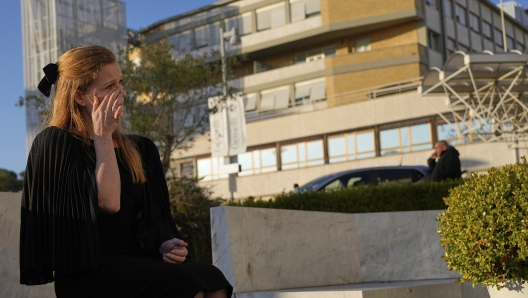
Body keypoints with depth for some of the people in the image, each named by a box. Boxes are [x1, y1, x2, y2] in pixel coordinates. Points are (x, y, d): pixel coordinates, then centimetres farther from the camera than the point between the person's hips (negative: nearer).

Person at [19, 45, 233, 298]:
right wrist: (102, 137, -6)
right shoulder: (56, 142, -2)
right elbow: (108, 202, -14)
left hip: (137, 263, 6)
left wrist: (165, 245, -6)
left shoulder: (139, 150, 17)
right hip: (87, 270, -5)